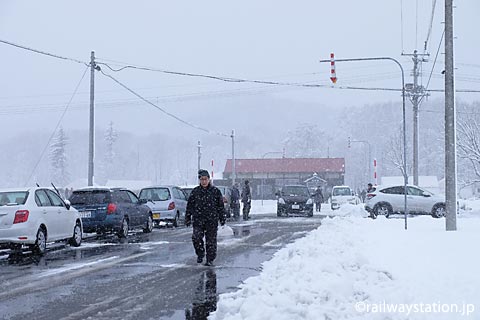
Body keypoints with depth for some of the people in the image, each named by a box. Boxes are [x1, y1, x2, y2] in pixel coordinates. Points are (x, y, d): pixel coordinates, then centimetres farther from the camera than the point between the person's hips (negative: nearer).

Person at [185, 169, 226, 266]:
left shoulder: (215, 191, 3)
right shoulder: (195, 191, 7)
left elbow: (220, 206, 8)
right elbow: (190, 205, 12)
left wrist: (222, 218, 5)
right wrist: (187, 218, 9)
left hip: (212, 220, -1)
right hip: (198, 219, 1)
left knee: (211, 241, 1)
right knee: (196, 238, -13)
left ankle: (210, 260, 12)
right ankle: (200, 254, 10)